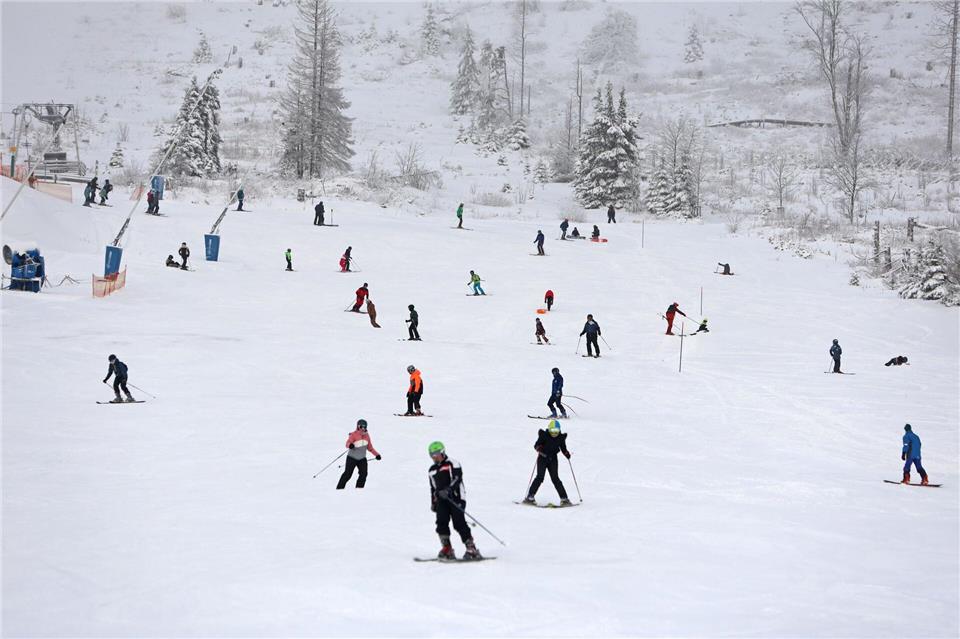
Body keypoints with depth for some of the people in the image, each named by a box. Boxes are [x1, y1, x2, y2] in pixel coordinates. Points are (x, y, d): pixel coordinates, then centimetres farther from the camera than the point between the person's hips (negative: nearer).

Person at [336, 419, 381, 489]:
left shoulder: (366, 435, 7)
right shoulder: (353, 435, -11)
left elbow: (370, 447, 18)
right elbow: (348, 443, -25)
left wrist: (376, 454, 13)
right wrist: (350, 445, -49)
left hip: (362, 459, 5)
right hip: (352, 458, -5)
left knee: (364, 473, -12)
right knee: (348, 474, -8)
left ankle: (359, 488, -4)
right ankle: (339, 488, -1)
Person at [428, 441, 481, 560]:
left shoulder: (452, 464, 0)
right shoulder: (432, 470, 22)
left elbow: (457, 478, -14)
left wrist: (448, 490, -27)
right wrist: (433, 503, 25)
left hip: (455, 498, -6)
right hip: (441, 500, 6)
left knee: (459, 523, -12)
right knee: (441, 523, -11)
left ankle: (472, 549, -9)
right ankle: (447, 549, -6)